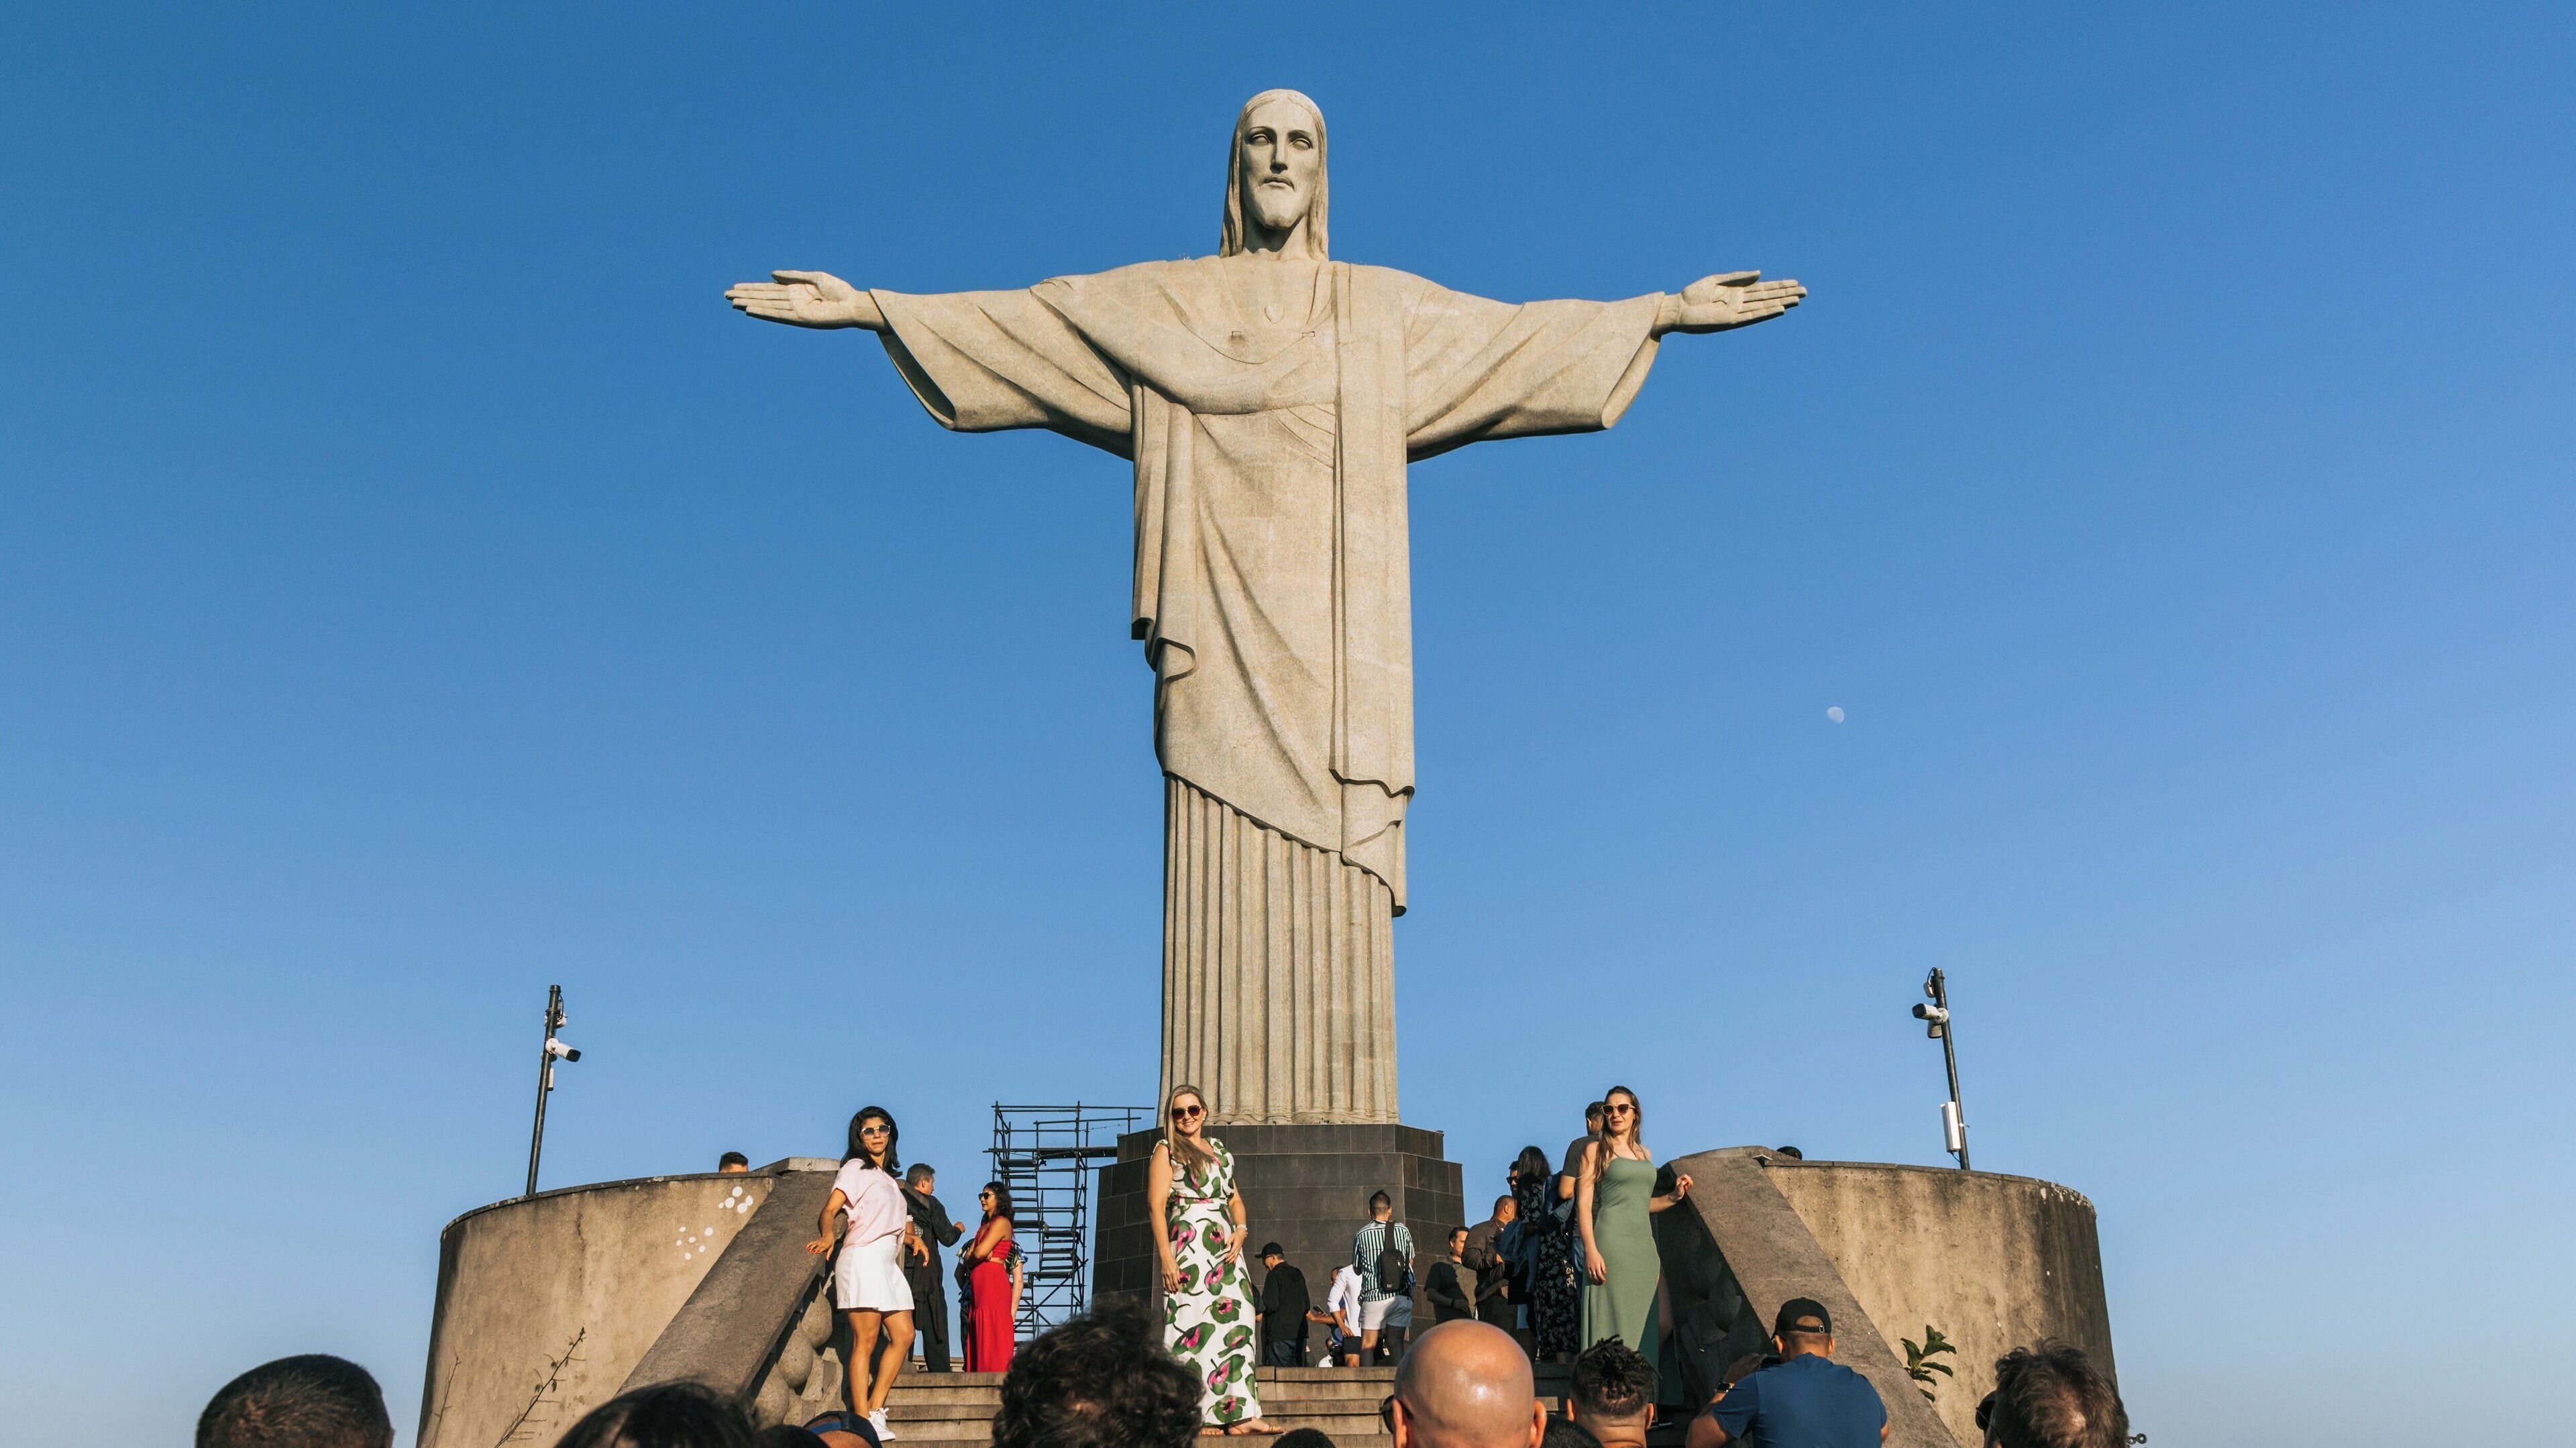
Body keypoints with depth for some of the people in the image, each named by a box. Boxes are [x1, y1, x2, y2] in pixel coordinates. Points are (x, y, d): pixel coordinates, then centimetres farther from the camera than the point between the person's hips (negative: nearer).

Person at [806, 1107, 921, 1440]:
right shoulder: (856, 1168, 2)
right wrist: (828, 1235, -29)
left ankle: (876, 1410, 3)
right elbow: (831, 1208, -13)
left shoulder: (888, 1177, 23)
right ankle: (862, 1420, -10)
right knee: (866, 1341, -10)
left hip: (888, 1262, 8)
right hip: (863, 1258, -8)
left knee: (903, 1335, 0)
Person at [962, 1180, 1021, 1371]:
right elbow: (967, 1257, 14)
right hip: (978, 1287, 9)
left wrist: (974, 1255, 7)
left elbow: (978, 1253, -15)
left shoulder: (1002, 1223, -5)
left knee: (992, 1339, -10)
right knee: (978, 1341, 5)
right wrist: (984, 1255, -6)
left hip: (993, 1284, -9)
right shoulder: (984, 1225, 22)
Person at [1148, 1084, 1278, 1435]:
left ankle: (1238, 1414, 2)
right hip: (1189, 1245, -6)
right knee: (1193, 1324, -9)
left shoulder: (1219, 1150, 21)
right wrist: (1166, 1256, -16)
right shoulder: (1167, 1150, 3)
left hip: (1226, 1246, 6)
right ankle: (1191, 1417, -7)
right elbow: (1157, 1205, -6)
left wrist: (1240, 1230, 1)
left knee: (1235, 1323, 1)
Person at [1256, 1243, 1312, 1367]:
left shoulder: (1274, 1275, -9)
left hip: (1279, 1335, -7)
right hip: (1299, 1333, 7)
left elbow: (1270, 1305, -16)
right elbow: (1307, 1306, 18)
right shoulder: (1298, 1275, 15)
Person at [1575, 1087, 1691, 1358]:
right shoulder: (1596, 1150, 2)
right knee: (1611, 1322, -10)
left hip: (1644, 1244, 6)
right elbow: (1583, 1203, -5)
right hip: (1612, 1243, -6)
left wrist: (1675, 1197, 10)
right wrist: (1591, 1251, -16)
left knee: (1645, 1324, 2)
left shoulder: (1645, 1154, 18)